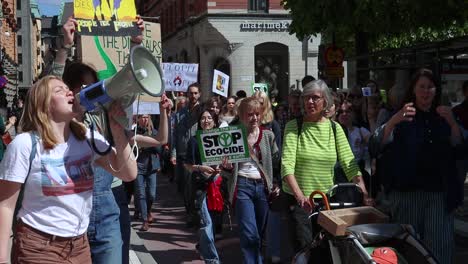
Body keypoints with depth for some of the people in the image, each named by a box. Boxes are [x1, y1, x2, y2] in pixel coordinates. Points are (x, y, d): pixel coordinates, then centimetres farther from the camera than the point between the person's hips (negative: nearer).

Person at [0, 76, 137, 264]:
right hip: (38, 247, -5)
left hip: (79, 244, 5)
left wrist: (118, 130, -14)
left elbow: (128, 174, -3)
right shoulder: (25, 144, -12)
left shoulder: (87, 137, 2)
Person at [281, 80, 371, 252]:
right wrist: (299, 195, -30)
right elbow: (287, 163, -16)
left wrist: (364, 194, -15)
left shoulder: (334, 128, 4)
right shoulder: (293, 127, -5)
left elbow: (350, 164, -2)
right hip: (298, 199, -3)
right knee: (304, 246, -8)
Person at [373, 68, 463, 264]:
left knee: (440, 245, -3)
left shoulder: (442, 117, 11)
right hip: (407, 190, -2)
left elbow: (458, 144, -1)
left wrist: (452, 123, -19)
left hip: (440, 191, 2)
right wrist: (394, 121, -34)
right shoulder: (403, 116, 2)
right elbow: (380, 141, -14)